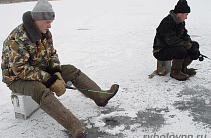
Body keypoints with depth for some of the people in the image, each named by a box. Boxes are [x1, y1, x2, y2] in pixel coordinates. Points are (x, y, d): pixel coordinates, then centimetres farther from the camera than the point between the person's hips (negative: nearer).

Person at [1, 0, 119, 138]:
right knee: (40, 90, -38)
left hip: (42, 71, 8)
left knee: (71, 70, -3)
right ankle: (75, 127, -47)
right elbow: (19, 69, -30)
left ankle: (100, 97, 5)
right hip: (18, 79, -8)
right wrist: (47, 79, -31)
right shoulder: (18, 38, -27)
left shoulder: (45, 33, 0)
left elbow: (52, 54, 8)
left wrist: (57, 73, -11)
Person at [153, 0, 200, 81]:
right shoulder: (167, 22, -23)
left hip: (172, 47, 9)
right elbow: (172, 41, -30)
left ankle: (183, 68, 11)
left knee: (195, 45, 1)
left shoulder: (181, 22, 7)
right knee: (181, 50, -35)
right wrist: (188, 45, -24)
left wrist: (192, 44, -8)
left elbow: (185, 36, 12)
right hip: (160, 52, -9)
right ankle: (175, 72, -12)